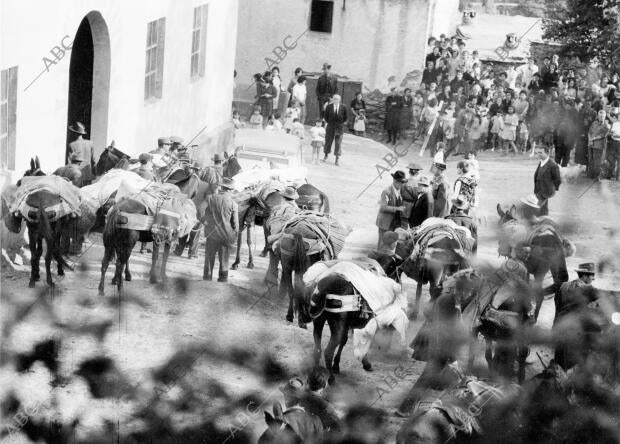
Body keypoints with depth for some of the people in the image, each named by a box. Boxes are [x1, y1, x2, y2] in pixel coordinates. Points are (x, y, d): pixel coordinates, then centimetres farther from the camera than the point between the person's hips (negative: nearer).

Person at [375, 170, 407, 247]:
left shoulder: (400, 191, 6)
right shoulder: (386, 192, -15)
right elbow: (383, 207, -23)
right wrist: (397, 208, -29)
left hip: (396, 223, 6)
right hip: (386, 223, -6)